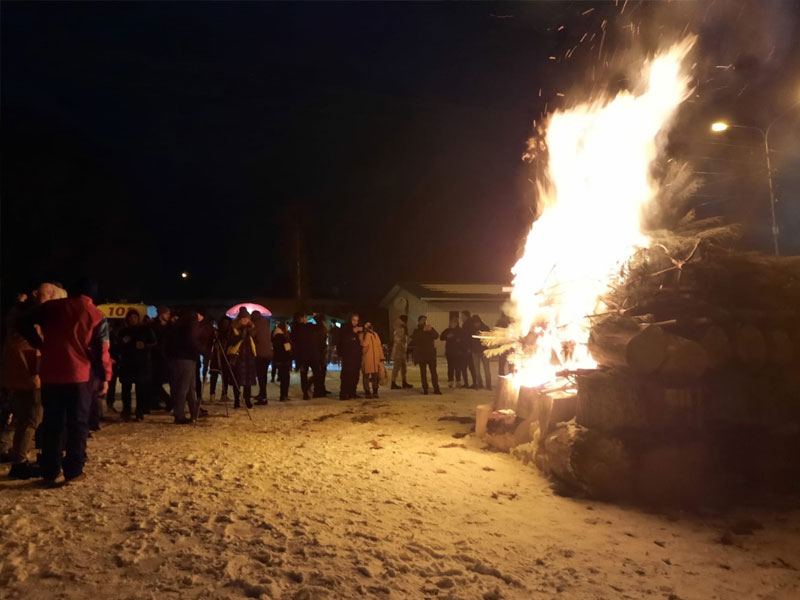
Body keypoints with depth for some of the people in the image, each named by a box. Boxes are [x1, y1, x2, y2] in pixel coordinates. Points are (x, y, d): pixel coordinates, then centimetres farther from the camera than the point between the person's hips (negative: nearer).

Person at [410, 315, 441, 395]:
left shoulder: (431, 330, 11)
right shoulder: (417, 331, 6)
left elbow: (436, 336, -6)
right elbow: (414, 338, -14)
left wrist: (431, 330, -22)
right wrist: (423, 330, -20)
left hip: (431, 353, 1)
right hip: (421, 354, -1)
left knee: (433, 371, -5)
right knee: (423, 372, 0)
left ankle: (436, 388, -3)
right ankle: (425, 389, 3)